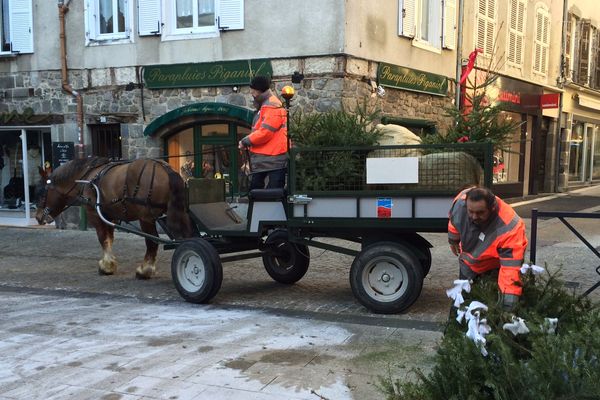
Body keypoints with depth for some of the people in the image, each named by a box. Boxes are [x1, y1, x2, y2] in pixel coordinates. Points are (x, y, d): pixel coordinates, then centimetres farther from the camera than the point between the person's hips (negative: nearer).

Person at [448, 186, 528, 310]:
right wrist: (453, 240, 12)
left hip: (494, 269, -4)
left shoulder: (510, 228, -45)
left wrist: (508, 305, -47)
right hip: (468, 264, 4)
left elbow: (511, 266, -45)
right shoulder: (461, 201, -32)